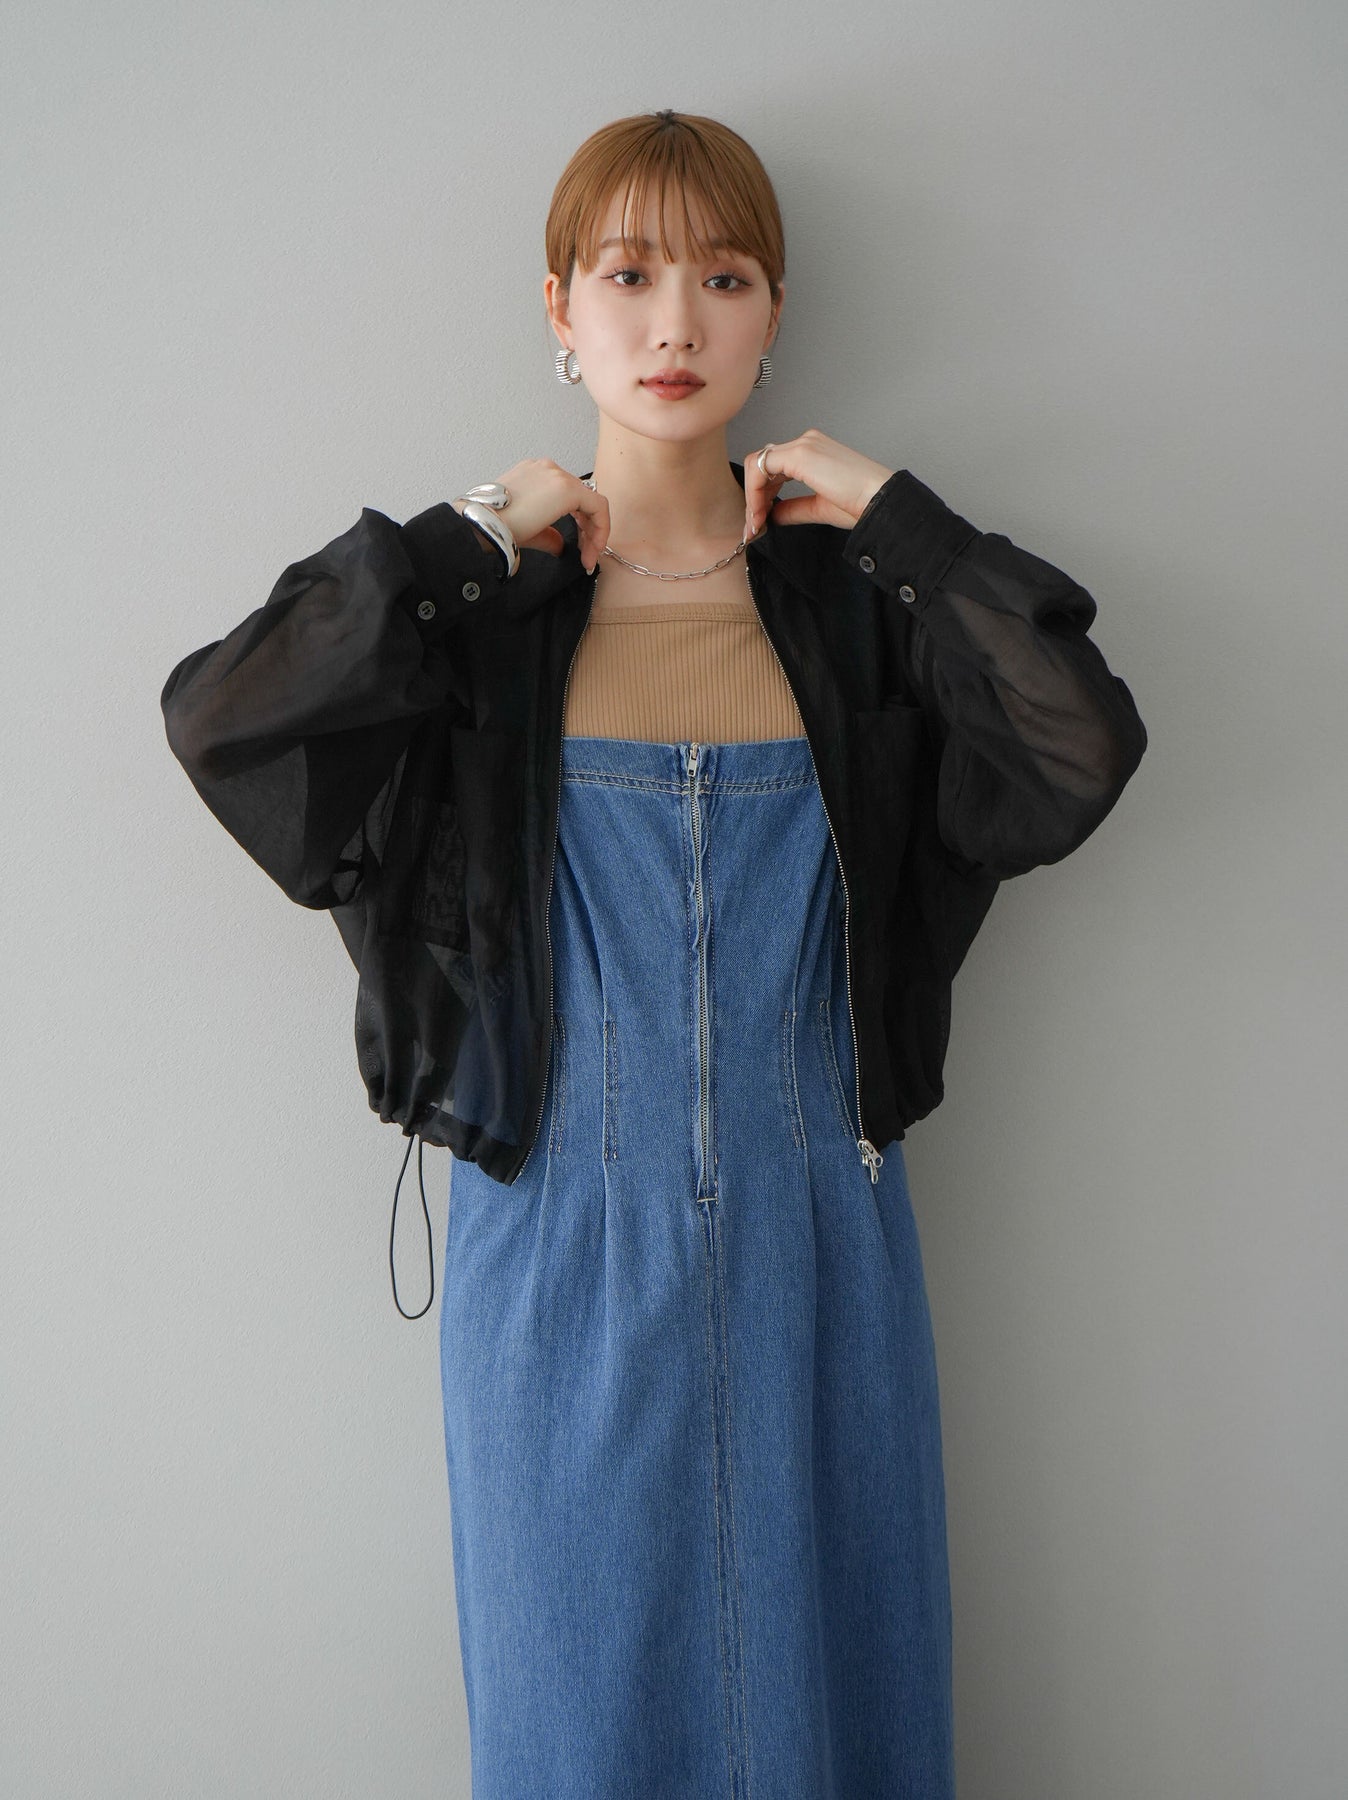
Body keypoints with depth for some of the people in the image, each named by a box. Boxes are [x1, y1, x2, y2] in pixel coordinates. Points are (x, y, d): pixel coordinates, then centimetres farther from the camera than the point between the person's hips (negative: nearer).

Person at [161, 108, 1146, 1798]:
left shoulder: (853, 598, 0)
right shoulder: (476, 606, -2)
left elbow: (1087, 745, -13)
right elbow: (217, 718, -17)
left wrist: (888, 512, -9)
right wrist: (471, 539, -13)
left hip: (815, 1242, 1)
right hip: (563, 1236, 0)